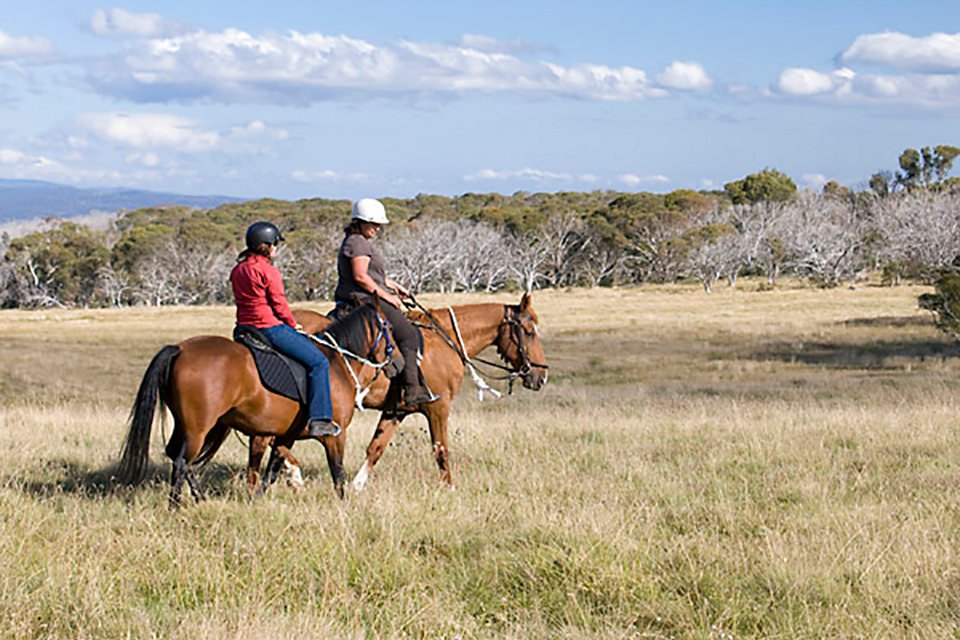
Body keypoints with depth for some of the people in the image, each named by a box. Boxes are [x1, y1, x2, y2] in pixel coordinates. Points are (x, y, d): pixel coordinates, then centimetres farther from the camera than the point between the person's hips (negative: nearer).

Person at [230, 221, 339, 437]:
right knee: (318, 362, -4)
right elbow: (280, 305, -15)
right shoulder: (269, 271, -15)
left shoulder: (238, 270, 10)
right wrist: (294, 325, 3)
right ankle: (319, 418, -11)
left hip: (245, 328, 9)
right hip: (271, 328, -9)